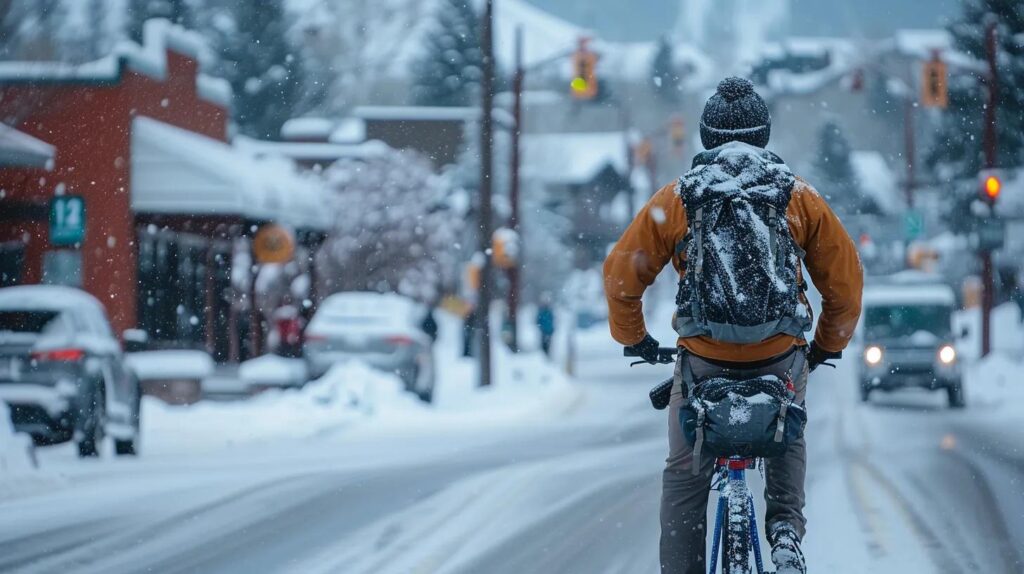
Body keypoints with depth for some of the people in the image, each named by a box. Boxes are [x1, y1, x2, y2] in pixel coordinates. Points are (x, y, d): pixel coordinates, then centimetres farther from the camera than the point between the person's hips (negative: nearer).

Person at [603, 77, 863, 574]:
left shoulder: (675, 199, 3)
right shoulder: (800, 197, 4)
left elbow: (621, 274, 6)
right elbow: (846, 277, 8)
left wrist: (633, 338, 23)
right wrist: (828, 346, 23)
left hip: (703, 361, -1)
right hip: (782, 360, 1)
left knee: (684, 477, 16)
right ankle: (786, 529, 10)